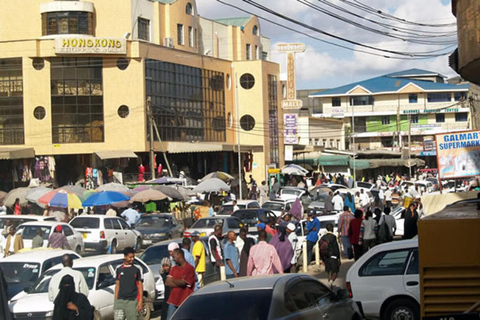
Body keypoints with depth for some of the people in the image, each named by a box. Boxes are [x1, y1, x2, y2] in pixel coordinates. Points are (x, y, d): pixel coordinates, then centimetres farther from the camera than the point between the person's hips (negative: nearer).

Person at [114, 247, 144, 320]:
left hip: (132, 300, -2)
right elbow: (117, 285, 14)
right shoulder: (118, 269, 10)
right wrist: (115, 300, 10)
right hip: (120, 300, 2)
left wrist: (140, 301, -4)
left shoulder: (137, 269, 2)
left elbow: (140, 285, 3)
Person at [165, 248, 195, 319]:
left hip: (184, 301, -6)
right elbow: (167, 283, 4)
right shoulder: (174, 268, 14)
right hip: (173, 300, 6)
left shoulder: (189, 268, -8)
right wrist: (179, 282, -11)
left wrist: (172, 280, 0)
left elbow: (183, 283, -17)